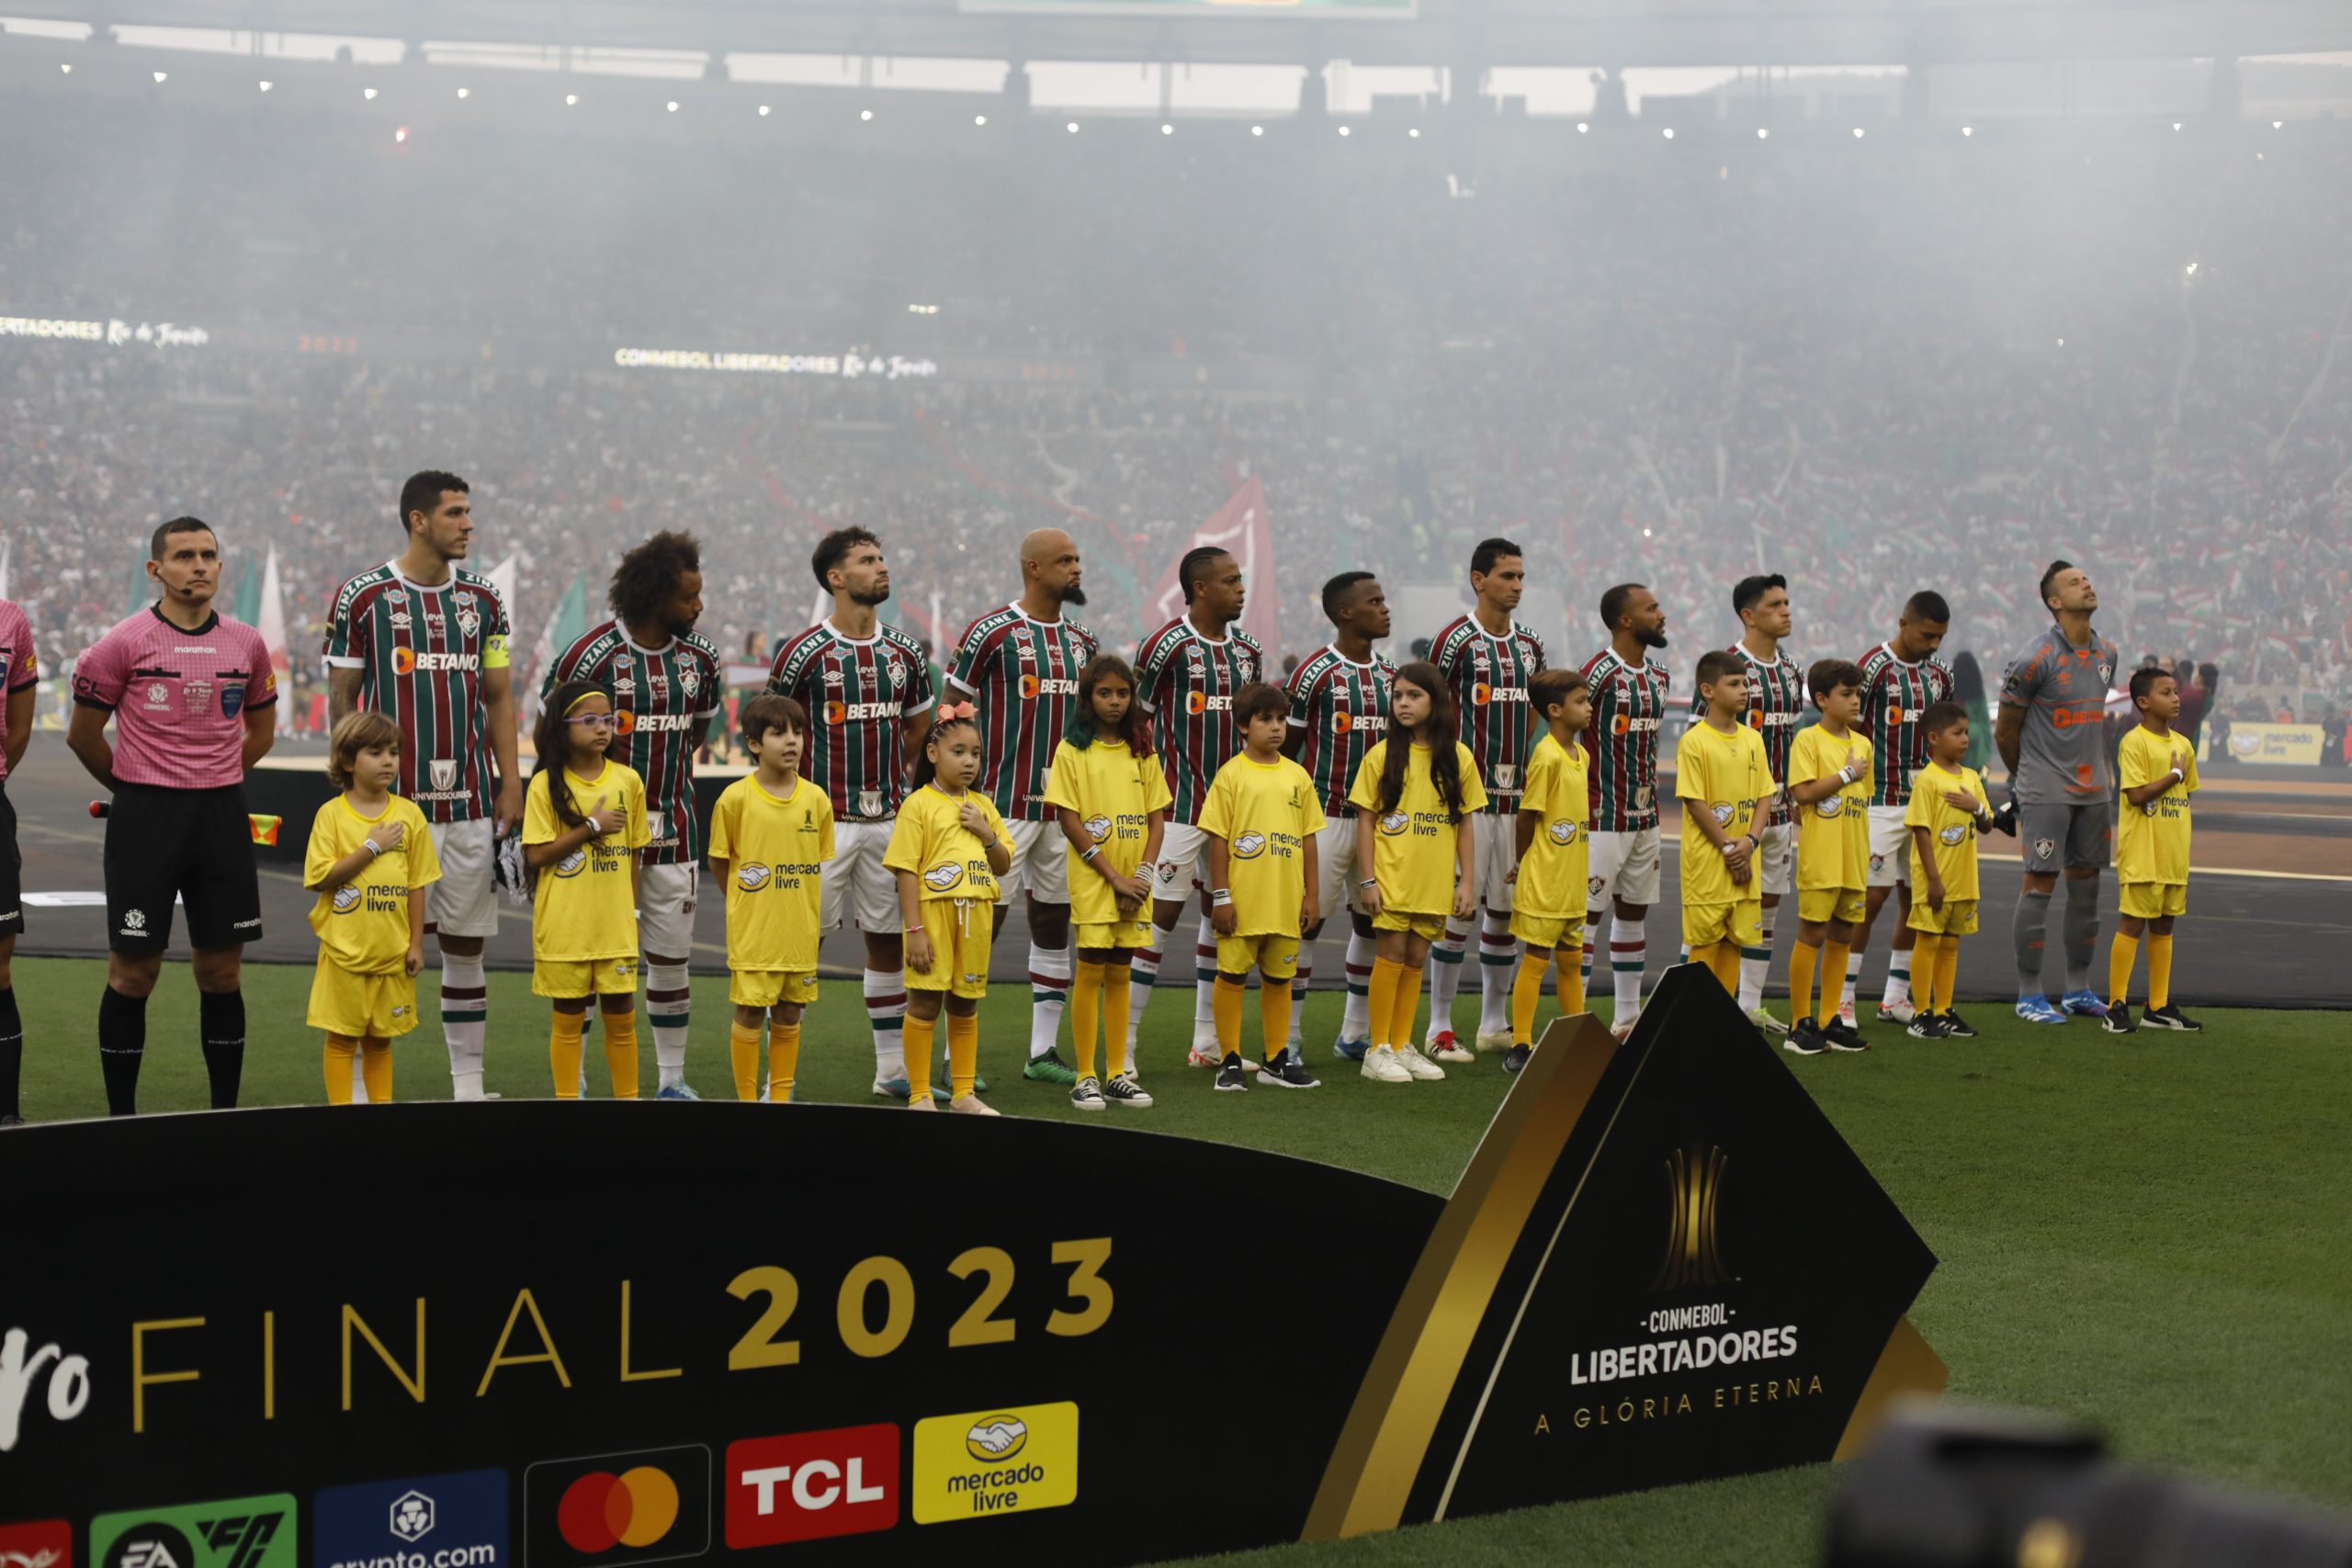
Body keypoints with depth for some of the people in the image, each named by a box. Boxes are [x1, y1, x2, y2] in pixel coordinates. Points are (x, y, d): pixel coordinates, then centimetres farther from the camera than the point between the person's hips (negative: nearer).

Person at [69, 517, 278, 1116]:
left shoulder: (246, 643, 7)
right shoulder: (126, 642, -5)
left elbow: (260, 732, 20)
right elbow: (83, 734, 3)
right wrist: (138, 789, 11)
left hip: (223, 815, 4)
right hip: (145, 819, -3)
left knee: (221, 970, 7)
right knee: (133, 971, 0)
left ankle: (225, 1112, 15)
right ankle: (121, 1116, 9)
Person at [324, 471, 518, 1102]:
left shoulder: (482, 598, 11)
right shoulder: (364, 596, -2)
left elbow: (498, 698, 13)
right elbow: (341, 699, 1)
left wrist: (511, 785, 6)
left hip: (470, 802, 4)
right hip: (393, 803, -4)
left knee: (466, 945, 9)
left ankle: (469, 1085, 16)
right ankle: (365, 1085, 5)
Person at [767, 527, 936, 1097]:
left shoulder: (904, 653, 9)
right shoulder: (804, 651, -6)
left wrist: (888, 777, 13)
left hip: (890, 819, 5)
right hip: (824, 819, -5)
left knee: (889, 941, 9)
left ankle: (892, 1070, 19)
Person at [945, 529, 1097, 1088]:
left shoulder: (1081, 640, 11)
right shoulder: (993, 633, -9)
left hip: (1065, 805, 7)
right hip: (1007, 806, -7)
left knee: (1055, 923, 10)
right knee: (983, 922, -4)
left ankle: (1043, 1052, 20)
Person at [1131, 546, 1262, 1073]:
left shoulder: (1248, 650, 10)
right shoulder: (1168, 645, -10)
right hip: (1181, 806, -7)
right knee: (1163, 914, -8)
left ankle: (1207, 1043, 18)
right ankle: (1122, 1043, -3)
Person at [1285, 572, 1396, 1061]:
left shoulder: (1390, 673, 11)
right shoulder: (1316, 672, -8)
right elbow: (1284, 747, -4)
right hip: (1327, 815, -6)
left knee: (1372, 921, 10)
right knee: (1307, 921, -4)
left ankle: (1354, 1034, 21)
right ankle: (1288, 1037, 3)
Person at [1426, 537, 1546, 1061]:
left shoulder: (1528, 645, 14)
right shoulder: (1456, 639, -7)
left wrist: (1514, 759, 10)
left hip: (1516, 793, 7)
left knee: (1506, 907, 9)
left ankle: (1494, 1024, 19)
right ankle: (1440, 1027, 0)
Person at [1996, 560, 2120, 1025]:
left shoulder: (2106, 653, 9)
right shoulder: (2035, 659, -13)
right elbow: (2005, 730, -4)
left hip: (2093, 789, 7)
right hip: (2047, 792, -7)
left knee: (2086, 884, 10)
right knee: (2040, 885, -5)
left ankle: (2078, 990, 20)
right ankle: (2029, 995, 2)